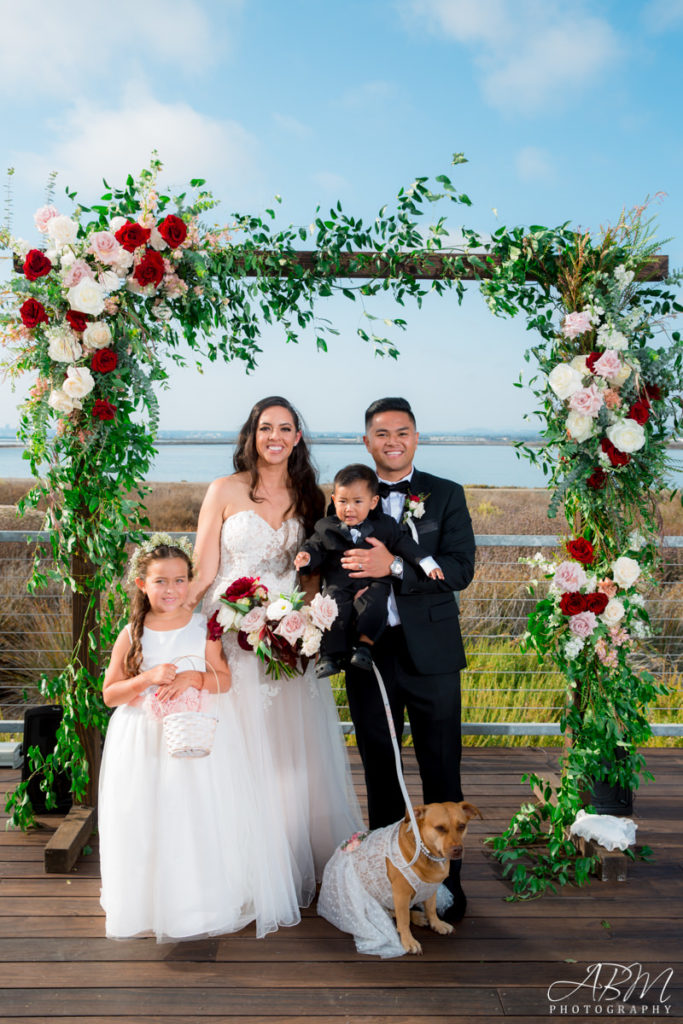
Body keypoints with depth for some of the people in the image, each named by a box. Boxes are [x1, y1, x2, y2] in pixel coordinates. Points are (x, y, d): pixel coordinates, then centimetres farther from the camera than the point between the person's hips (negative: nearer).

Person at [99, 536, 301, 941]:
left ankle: (206, 900, 20)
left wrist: (192, 678, -19)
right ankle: (153, 905, 21)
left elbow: (224, 680, 0)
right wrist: (148, 678, -17)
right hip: (146, 742, 0)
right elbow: (110, 694, -2)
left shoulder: (203, 627, -2)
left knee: (204, 821, 2)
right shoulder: (132, 635, -3)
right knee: (150, 823, 3)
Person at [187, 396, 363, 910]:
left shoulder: (310, 496, 9)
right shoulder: (225, 490, -1)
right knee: (243, 750, 1)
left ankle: (300, 864, 25)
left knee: (295, 748, 8)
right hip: (234, 633, -3)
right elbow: (203, 573, -2)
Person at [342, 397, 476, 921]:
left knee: (442, 773, 8)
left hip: (430, 653, -2)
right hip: (367, 651, 2)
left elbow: (461, 568, -13)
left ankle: (446, 878, 25)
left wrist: (394, 565, -25)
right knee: (379, 770, 15)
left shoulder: (447, 495, 0)